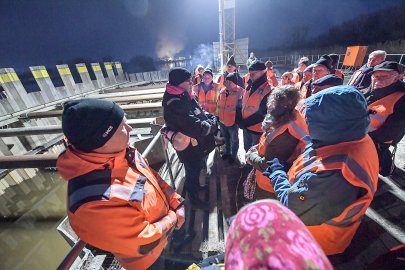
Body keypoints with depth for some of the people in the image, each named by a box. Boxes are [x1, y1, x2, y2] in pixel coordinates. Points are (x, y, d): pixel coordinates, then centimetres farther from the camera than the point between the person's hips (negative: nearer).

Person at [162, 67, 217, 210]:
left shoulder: (185, 96, 0)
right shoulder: (175, 104, -32)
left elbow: (200, 112, 11)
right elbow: (197, 127, -36)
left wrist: (210, 117, -8)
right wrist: (213, 123, -18)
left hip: (197, 144, 9)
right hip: (190, 148, -9)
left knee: (196, 170, 28)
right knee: (193, 172, 14)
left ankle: (194, 187, 55)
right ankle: (194, 199, 40)